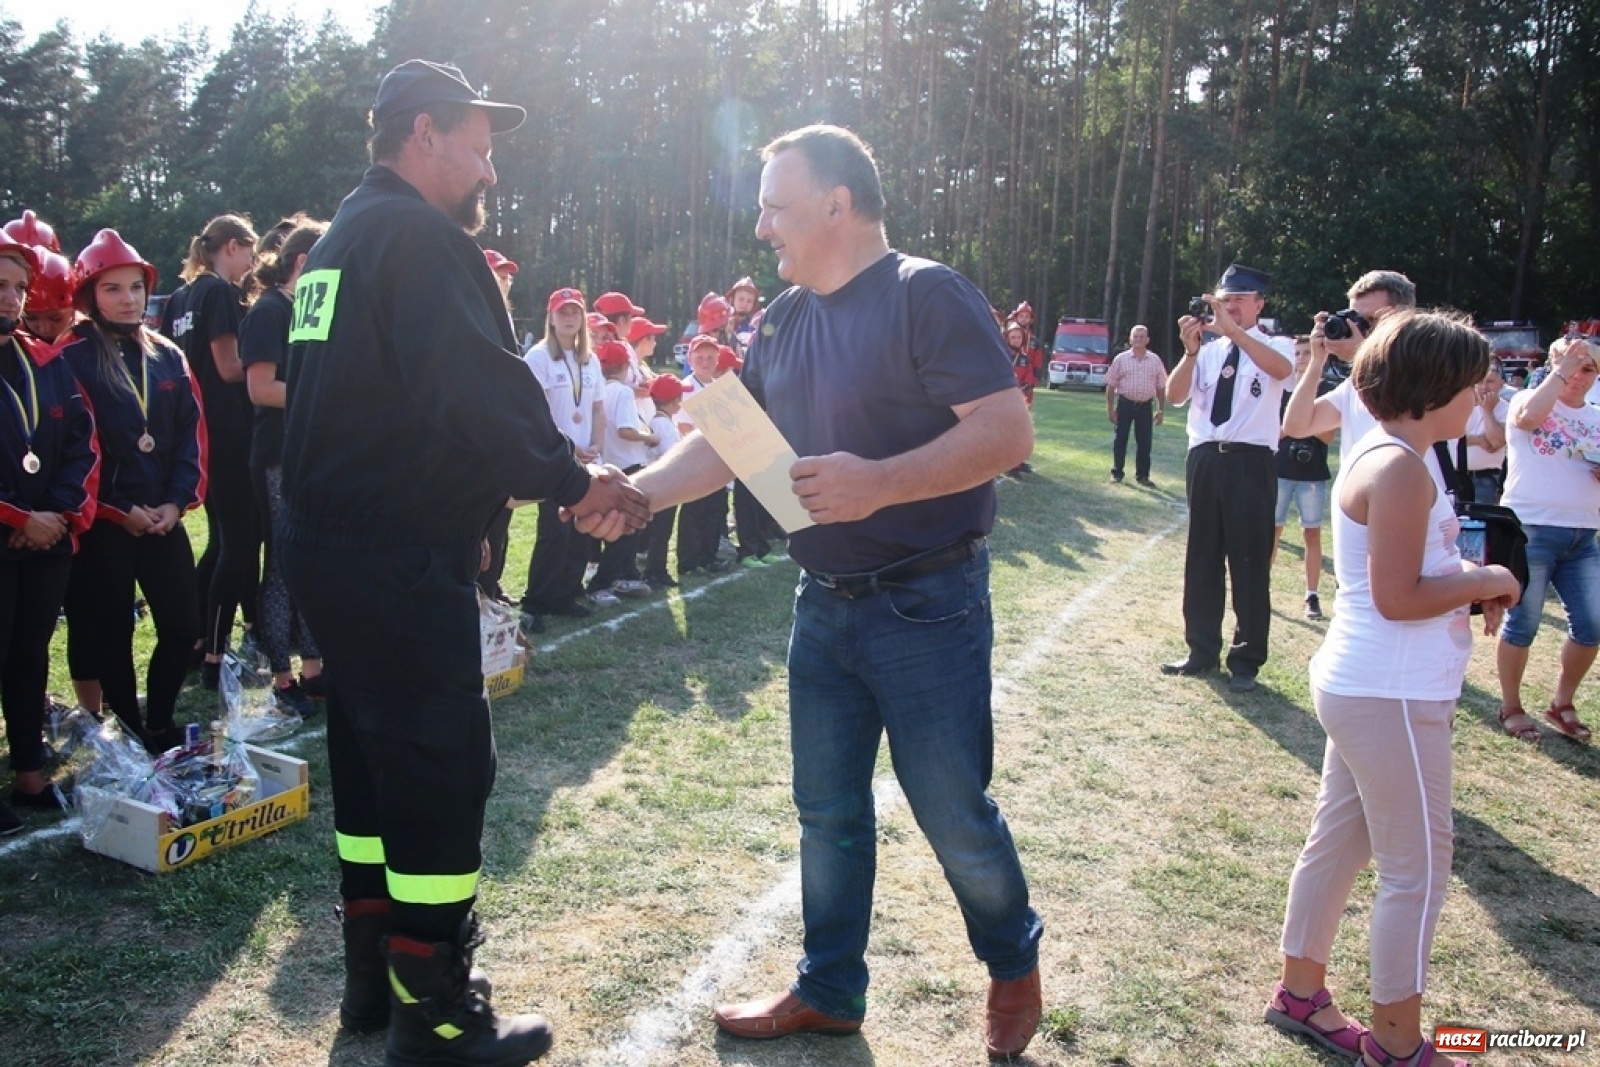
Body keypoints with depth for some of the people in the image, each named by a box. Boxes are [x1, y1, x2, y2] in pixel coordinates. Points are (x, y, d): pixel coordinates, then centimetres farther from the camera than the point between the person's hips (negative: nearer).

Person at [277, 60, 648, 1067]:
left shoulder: (340, 239, 17)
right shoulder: (422, 239, -14)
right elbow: (486, 395, -24)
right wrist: (574, 483, -10)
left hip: (333, 546, 10)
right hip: (403, 560, -10)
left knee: (373, 756, 18)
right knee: (443, 768, -1)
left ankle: (375, 975, 31)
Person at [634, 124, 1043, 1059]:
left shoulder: (927, 295, -13)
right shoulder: (783, 321, 9)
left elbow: (1008, 433, -21)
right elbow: (727, 440, 12)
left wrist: (879, 482, -29)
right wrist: (636, 493, -1)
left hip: (926, 605, -7)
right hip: (824, 604, 7)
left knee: (955, 813, 5)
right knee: (829, 813, 15)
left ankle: (1016, 965, 32)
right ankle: (830, 991, 32)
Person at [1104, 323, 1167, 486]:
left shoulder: (1155, 360, 5)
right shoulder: (1121, 359, 0)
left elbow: (1161, 387, 9)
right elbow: (1111, 385, 1)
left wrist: (1161, 410, 5)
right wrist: (1110, 409, -4)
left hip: (1145, 406, 2)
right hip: (1125, 403, -2)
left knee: (1144, 442, 5)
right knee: (1120, 439, 1)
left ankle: (1142, 475, 15)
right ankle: (1116, 473, 10)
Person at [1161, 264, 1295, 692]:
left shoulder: (1275, 345, 2)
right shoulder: (1208, 351, 10)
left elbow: (1281, 369, -23)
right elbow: (1174, 396, -1)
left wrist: (1233, 331, -28)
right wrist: (1190, 350, -14)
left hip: (1250, 462, -4)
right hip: (1205, 459, 4)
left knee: (1250, 563, 1)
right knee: (1201, 559, 12)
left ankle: (1246, 661, 13)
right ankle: (1202, 651, 25)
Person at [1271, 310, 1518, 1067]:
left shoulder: (1381, 457, 11)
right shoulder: (1401, 468, -20)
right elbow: (1397, 599, -23)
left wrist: (1468, 579, 2)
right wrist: (1485, 582, -9)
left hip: (1363, 687, 10)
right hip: (1392, 697, -10)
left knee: (1337, 842, 18)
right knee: (1418, 871, 3)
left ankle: (1300, 993, 32)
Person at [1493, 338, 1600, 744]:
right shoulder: (1533, 399, 0)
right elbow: (1527, 416, -25)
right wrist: (1561, 371, -16)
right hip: (1530, 530, -6)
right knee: (1522, 625, 1)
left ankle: (1562, 705, 23)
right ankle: (1511, 708, 16)